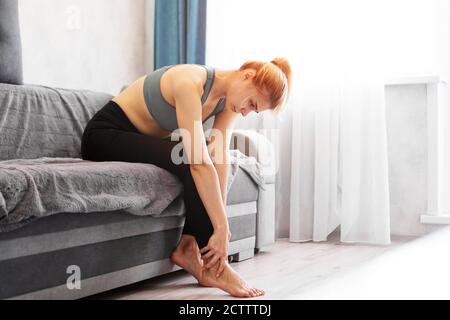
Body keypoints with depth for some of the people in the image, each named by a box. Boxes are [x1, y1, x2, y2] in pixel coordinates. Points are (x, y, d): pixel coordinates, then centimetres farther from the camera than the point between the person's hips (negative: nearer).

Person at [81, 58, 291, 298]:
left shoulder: (229, 99, -5)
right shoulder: (190, 82, -31)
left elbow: (220, 158, -13)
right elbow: (200, 164, -36)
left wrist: (220, 220, -21)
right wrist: (221, 228, -36)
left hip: (142, 140, 9)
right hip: (104, 133, -8)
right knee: (191, 160, -27)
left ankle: (187, 245, -8)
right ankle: (214, 267, -20)